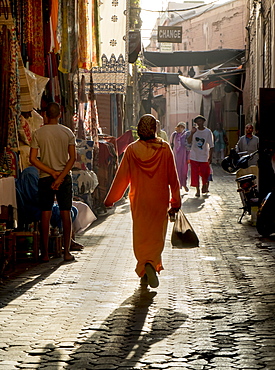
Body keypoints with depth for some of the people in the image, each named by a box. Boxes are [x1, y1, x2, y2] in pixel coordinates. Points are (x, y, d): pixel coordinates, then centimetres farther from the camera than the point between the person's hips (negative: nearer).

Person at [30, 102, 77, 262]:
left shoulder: (38, 133, -3)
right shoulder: (68, 132, -2)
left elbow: (33, 159, -8)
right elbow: (73, 158, -8)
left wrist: (52, 172, -7)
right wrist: (60, 176, -11)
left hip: (45, 178, 0)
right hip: (65, 177, 0)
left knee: (45, 215, 3)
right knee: (66, 214, 4)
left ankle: (45, 253, 4)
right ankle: (67, 252, 4)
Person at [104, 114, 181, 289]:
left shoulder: (132, 149, -6)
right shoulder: (164, 148, -6)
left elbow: (122, 177, -2)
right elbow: (173, 177, -2)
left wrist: (110, 199, 8)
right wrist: (176, 201, 7)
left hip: (139, 200, 0)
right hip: (159, 200, 0)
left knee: (141, 236, 10)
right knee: (157, 236, 7)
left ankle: (144, 272, 2)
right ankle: (152, 265, -16)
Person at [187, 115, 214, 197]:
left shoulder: (208, 132, -3)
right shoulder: (194, 130, 2)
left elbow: (211, 145, 1)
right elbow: (189, 142, -5)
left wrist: (210, 157, -3)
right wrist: (192, 133, -18)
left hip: (204, 157, -1)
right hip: (194, 156, 1)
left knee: (205, 174, 4)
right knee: (195, 174, -1)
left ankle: (205, 186, 30)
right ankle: (197, 190, 6)